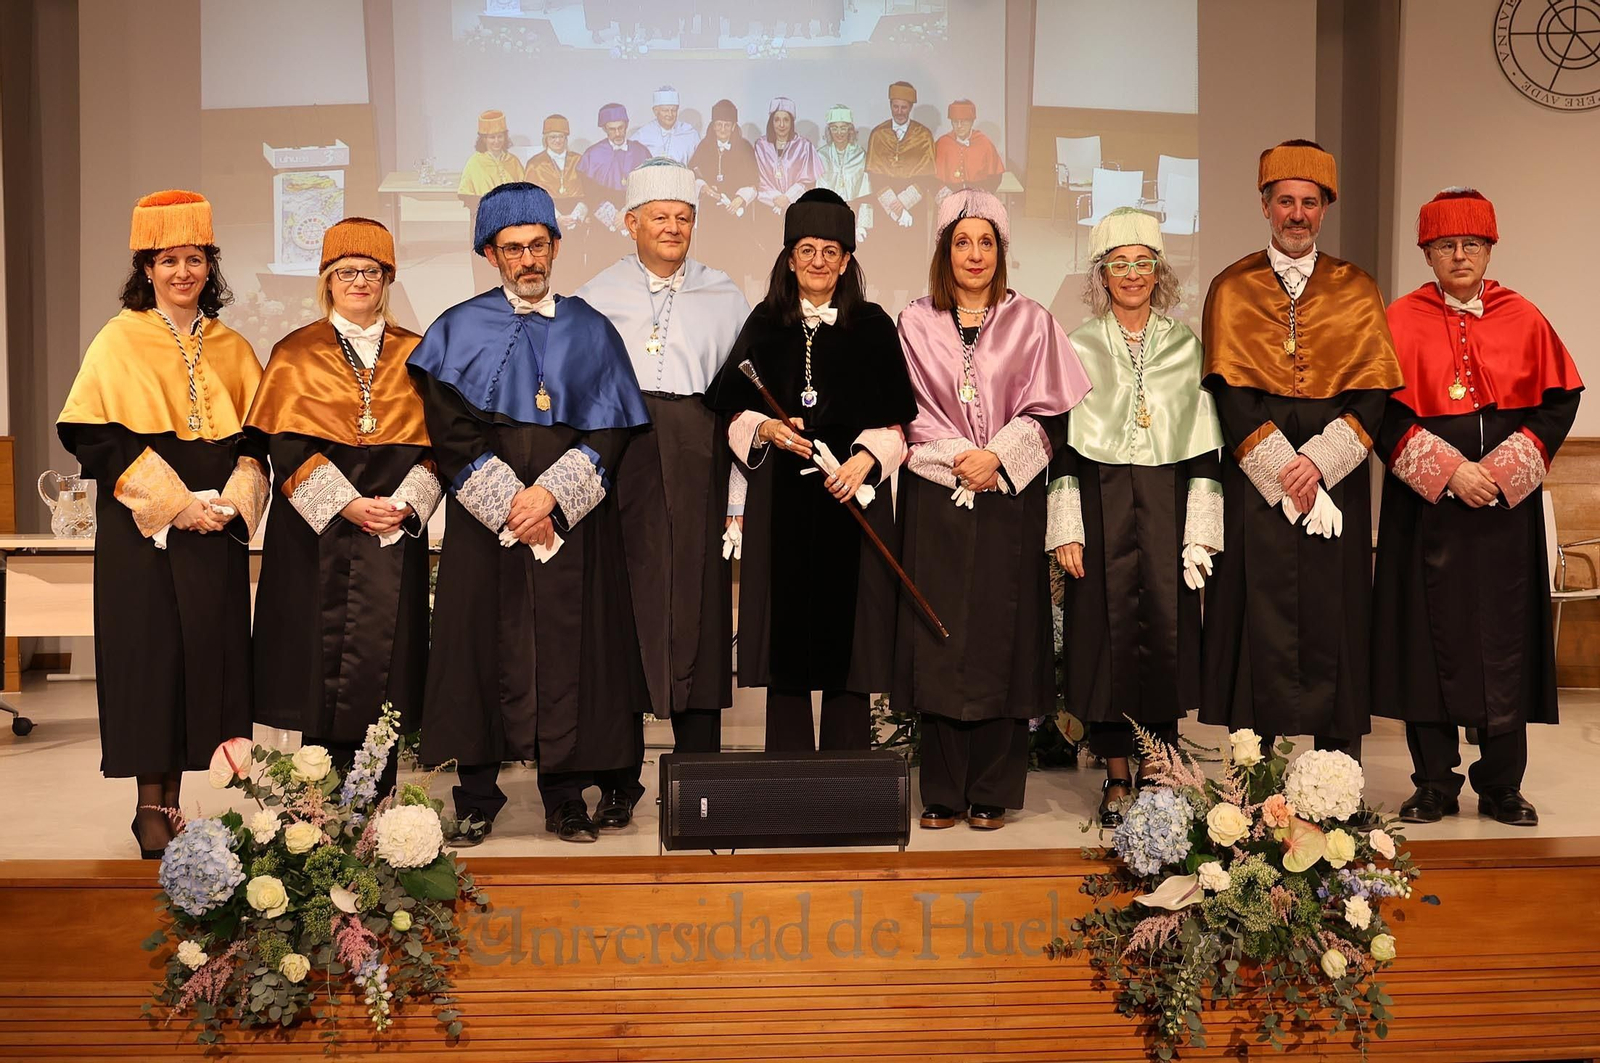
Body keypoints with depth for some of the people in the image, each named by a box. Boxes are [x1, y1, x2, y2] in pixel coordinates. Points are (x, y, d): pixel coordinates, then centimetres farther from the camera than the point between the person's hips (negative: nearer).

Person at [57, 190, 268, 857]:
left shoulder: (232, 349, 11)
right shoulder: (120, 341, 1)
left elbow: (255, 436, 10)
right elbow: (97, 436, -7)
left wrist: (233, 500, -8)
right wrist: (172, 501, -15)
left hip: (216, 528, 4)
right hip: (140, 528, -3)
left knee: (207, 652, 3)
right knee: (148, 654, -2)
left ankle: (173, 799, 14)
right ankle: (151, 810, 8)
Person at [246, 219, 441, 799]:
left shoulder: (413, 354, 12)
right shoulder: (296, 353, 7)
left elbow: (436, 442, 6)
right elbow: (285, 445, -2)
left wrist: (405, 504, -10)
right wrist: (346, 504, -13)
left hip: (396, 530, 1)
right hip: (318, 533, -1)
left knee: (384, 661, -1)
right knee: (323, 660, -2)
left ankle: (378, 804, 7)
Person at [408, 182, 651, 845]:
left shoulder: (591, 332, 11)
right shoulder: (459, 330, 8)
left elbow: (610, 428, 2)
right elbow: (450, 430, -1)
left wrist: (550, 493, -12)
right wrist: (507, 501, -12)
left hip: (573, 522, 1)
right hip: (483, 521, 0)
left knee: (568, 653, 0)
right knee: (484, 649, -1)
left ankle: (566, 797, 9)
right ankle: (476, 799, 9)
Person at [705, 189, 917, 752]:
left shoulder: (873, 326, 5)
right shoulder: (765, 324, 10)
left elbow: (894, 421, 2)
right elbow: (736, 412, 10)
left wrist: (865, 459, -15)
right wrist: (767, 429, -10)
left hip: (852, 494, -1)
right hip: (781, 497, 1)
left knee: (847, 620, -1)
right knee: (786, 624, 1)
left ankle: (846, 763, 8)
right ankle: (788, 764, 10)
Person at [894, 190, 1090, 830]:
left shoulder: (1031, 323, 8)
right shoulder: (916, 323, 9)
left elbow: (1049, 412, 3)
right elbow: (907, 412, 5)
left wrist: (996, 456, -10)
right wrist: (958, 457, -8)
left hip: (1010, 500, 0)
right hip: (935, 499, 0)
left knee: (1001, 636, -1)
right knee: (938, 637, -1)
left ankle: (991, 793, 9)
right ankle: (942, 793, 8)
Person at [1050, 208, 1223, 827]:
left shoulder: (1186, 346, 10)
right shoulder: (1078, 347, 7)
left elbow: (1204, 448, 7)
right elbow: (1062, 445, 3)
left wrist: (1200, 533, -1)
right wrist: (1066, 529, -5)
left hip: (1168, 504, 1)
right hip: (1100, 503, -1)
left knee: (1167, 627, -2)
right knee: (1108, 628, -1)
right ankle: (1117, 780, 9)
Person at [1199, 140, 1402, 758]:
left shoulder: (1356, 291, 11)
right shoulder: (1231, 289, 7)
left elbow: (1372, 392, 1)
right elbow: (1229, 393, -3)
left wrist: (1318, 461, -13)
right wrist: (1283, 471, -12)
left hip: (1337, 479, 1)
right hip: (1254, 480, -1)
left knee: (1332, 621, 2)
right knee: (1259, 621, -2)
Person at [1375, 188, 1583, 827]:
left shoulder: (1523, 318, 7)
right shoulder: (1402, 320, 2)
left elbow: (1559, 401, 4)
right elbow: (1385, 414, -4)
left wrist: (1503, 469, -9)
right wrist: (1448, 470, -14)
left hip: (1507, 508, 2)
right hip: (1426, 507, -1)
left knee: (1504, 641, 3)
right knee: (1430, 637, 1)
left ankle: (1501, 785, 15)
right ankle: (1435, 784, 12)